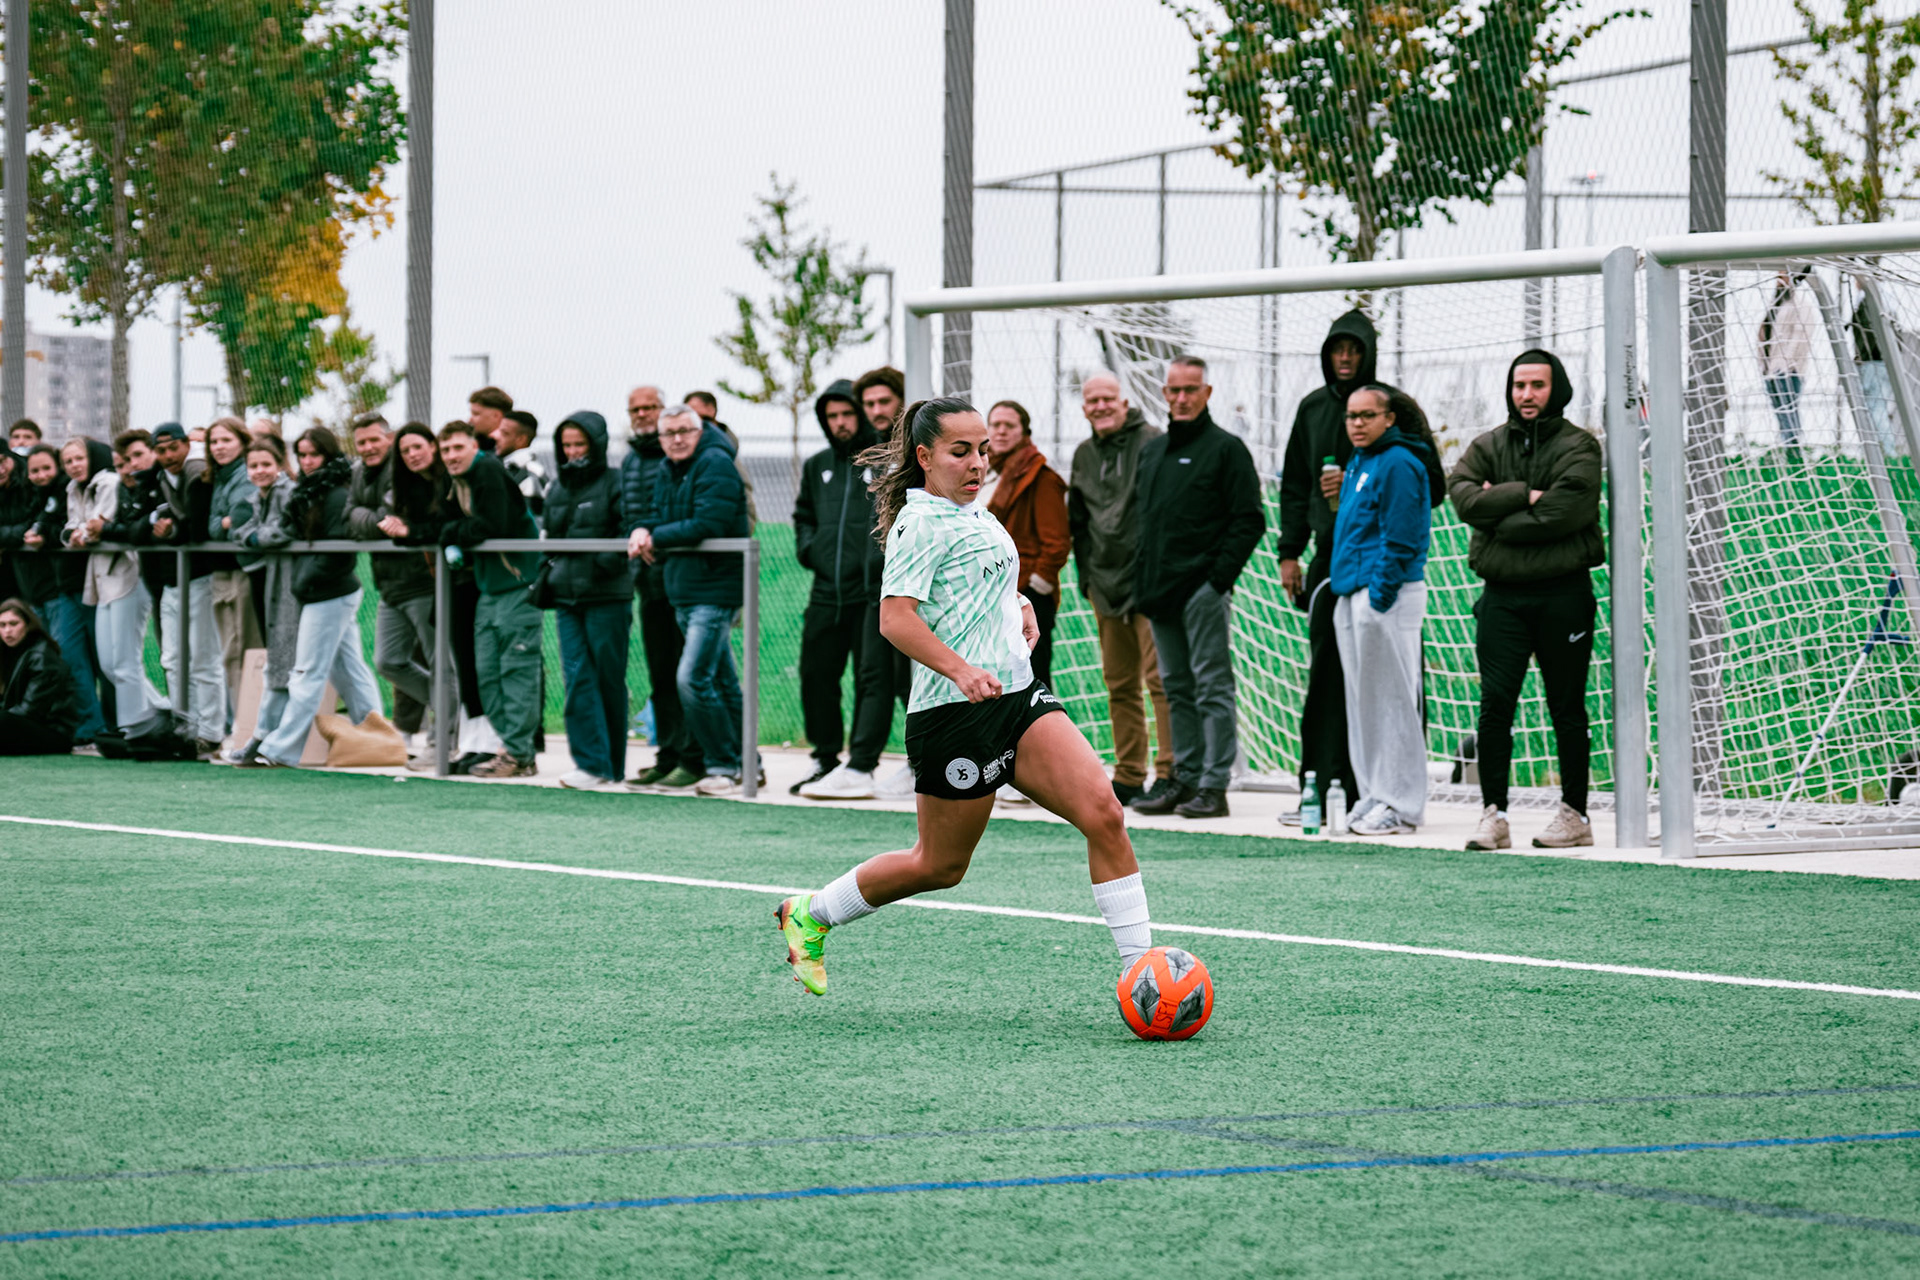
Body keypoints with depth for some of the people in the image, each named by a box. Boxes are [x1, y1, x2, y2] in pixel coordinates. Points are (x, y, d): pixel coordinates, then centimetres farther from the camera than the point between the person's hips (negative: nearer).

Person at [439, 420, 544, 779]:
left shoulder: (489, 472, -13)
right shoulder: (459, 481, 15)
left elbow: (493, 526, -19)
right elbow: (450, 527, 17)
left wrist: (450, 534, -5)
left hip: (518, 583, -9)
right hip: (490, 587, 9)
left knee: (517, 669, -8)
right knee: (486, 670, 7)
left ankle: (518, 755, -8)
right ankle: (508, 745, 12)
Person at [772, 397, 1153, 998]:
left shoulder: (975, 514, 17)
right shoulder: (922, 521, -10)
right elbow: (896, 617, -20)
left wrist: (1020, 604, 20)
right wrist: (960, 669, -31)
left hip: (1019, 697, 8)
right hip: (955, 715, -8)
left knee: (1103, 813, -11)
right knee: (939, 865, 6)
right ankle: (809, 914, 28)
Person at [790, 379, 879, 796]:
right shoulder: (817, 467, 17)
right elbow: (803, 515, 30)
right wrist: (807, 547, 12)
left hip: (872, 593, -6)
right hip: (827, 593, 6)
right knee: (816, 675, 5)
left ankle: (861, 766, -1)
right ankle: (825, 759, 14)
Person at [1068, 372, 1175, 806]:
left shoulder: (1152, 443, -6)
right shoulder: (1084, 455, 16)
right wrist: (1086, 572, 16)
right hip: (1105, 583, 7)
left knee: (1160, 676, -11)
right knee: (1119, 684, 9)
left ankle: (1169, 772, -11)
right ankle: (1128, 777, 14)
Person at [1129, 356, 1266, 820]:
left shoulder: (1226, 448, -3)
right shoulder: (1152, 451, 18)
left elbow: (1249, 520, -7)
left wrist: (1220, 577, -14)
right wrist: (1140, 580, 11)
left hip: (1203, 588, -7)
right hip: (1160, 590, 7)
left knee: (1211, 686, -7)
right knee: (1177, 689, 9)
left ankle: (1214, 786, -8)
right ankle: (1187, 778, 14)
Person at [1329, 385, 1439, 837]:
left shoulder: (1398, 465, -11)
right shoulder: (1358, 463, 18)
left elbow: (1400, 538, -16)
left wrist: (1381, 592, -19)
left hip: (1387, 596, -10)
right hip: (1352, 595, 10)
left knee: (1390, 701, -7)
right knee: (1363, 701, 12)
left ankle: (1400, 804, -4)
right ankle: (1374, 798, 17)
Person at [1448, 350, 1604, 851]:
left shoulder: (1578, 447, 0)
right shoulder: (1487, 447, 12)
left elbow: (1563, 513, -15)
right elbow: (1463, 495, -5)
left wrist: (1498, 520, -8)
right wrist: (1523, 496, -15)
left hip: (1562, 594, -3)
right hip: (1502, 596, 3)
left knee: (1566, 709, 5)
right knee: (1495, 704, -6)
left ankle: (1574, 813, 12)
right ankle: (1493, 814, -6)